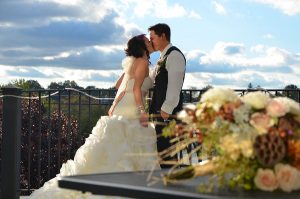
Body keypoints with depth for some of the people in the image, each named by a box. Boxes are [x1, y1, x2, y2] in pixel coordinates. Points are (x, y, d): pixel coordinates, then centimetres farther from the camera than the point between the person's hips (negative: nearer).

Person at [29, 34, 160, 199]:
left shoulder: (133, 62, 20)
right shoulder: (143, 61, -6)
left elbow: (119, 85, 26)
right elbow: (136, 88, -18)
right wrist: (142, 111, -21)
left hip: (121, 109, 9)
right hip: (131, 112, -9)